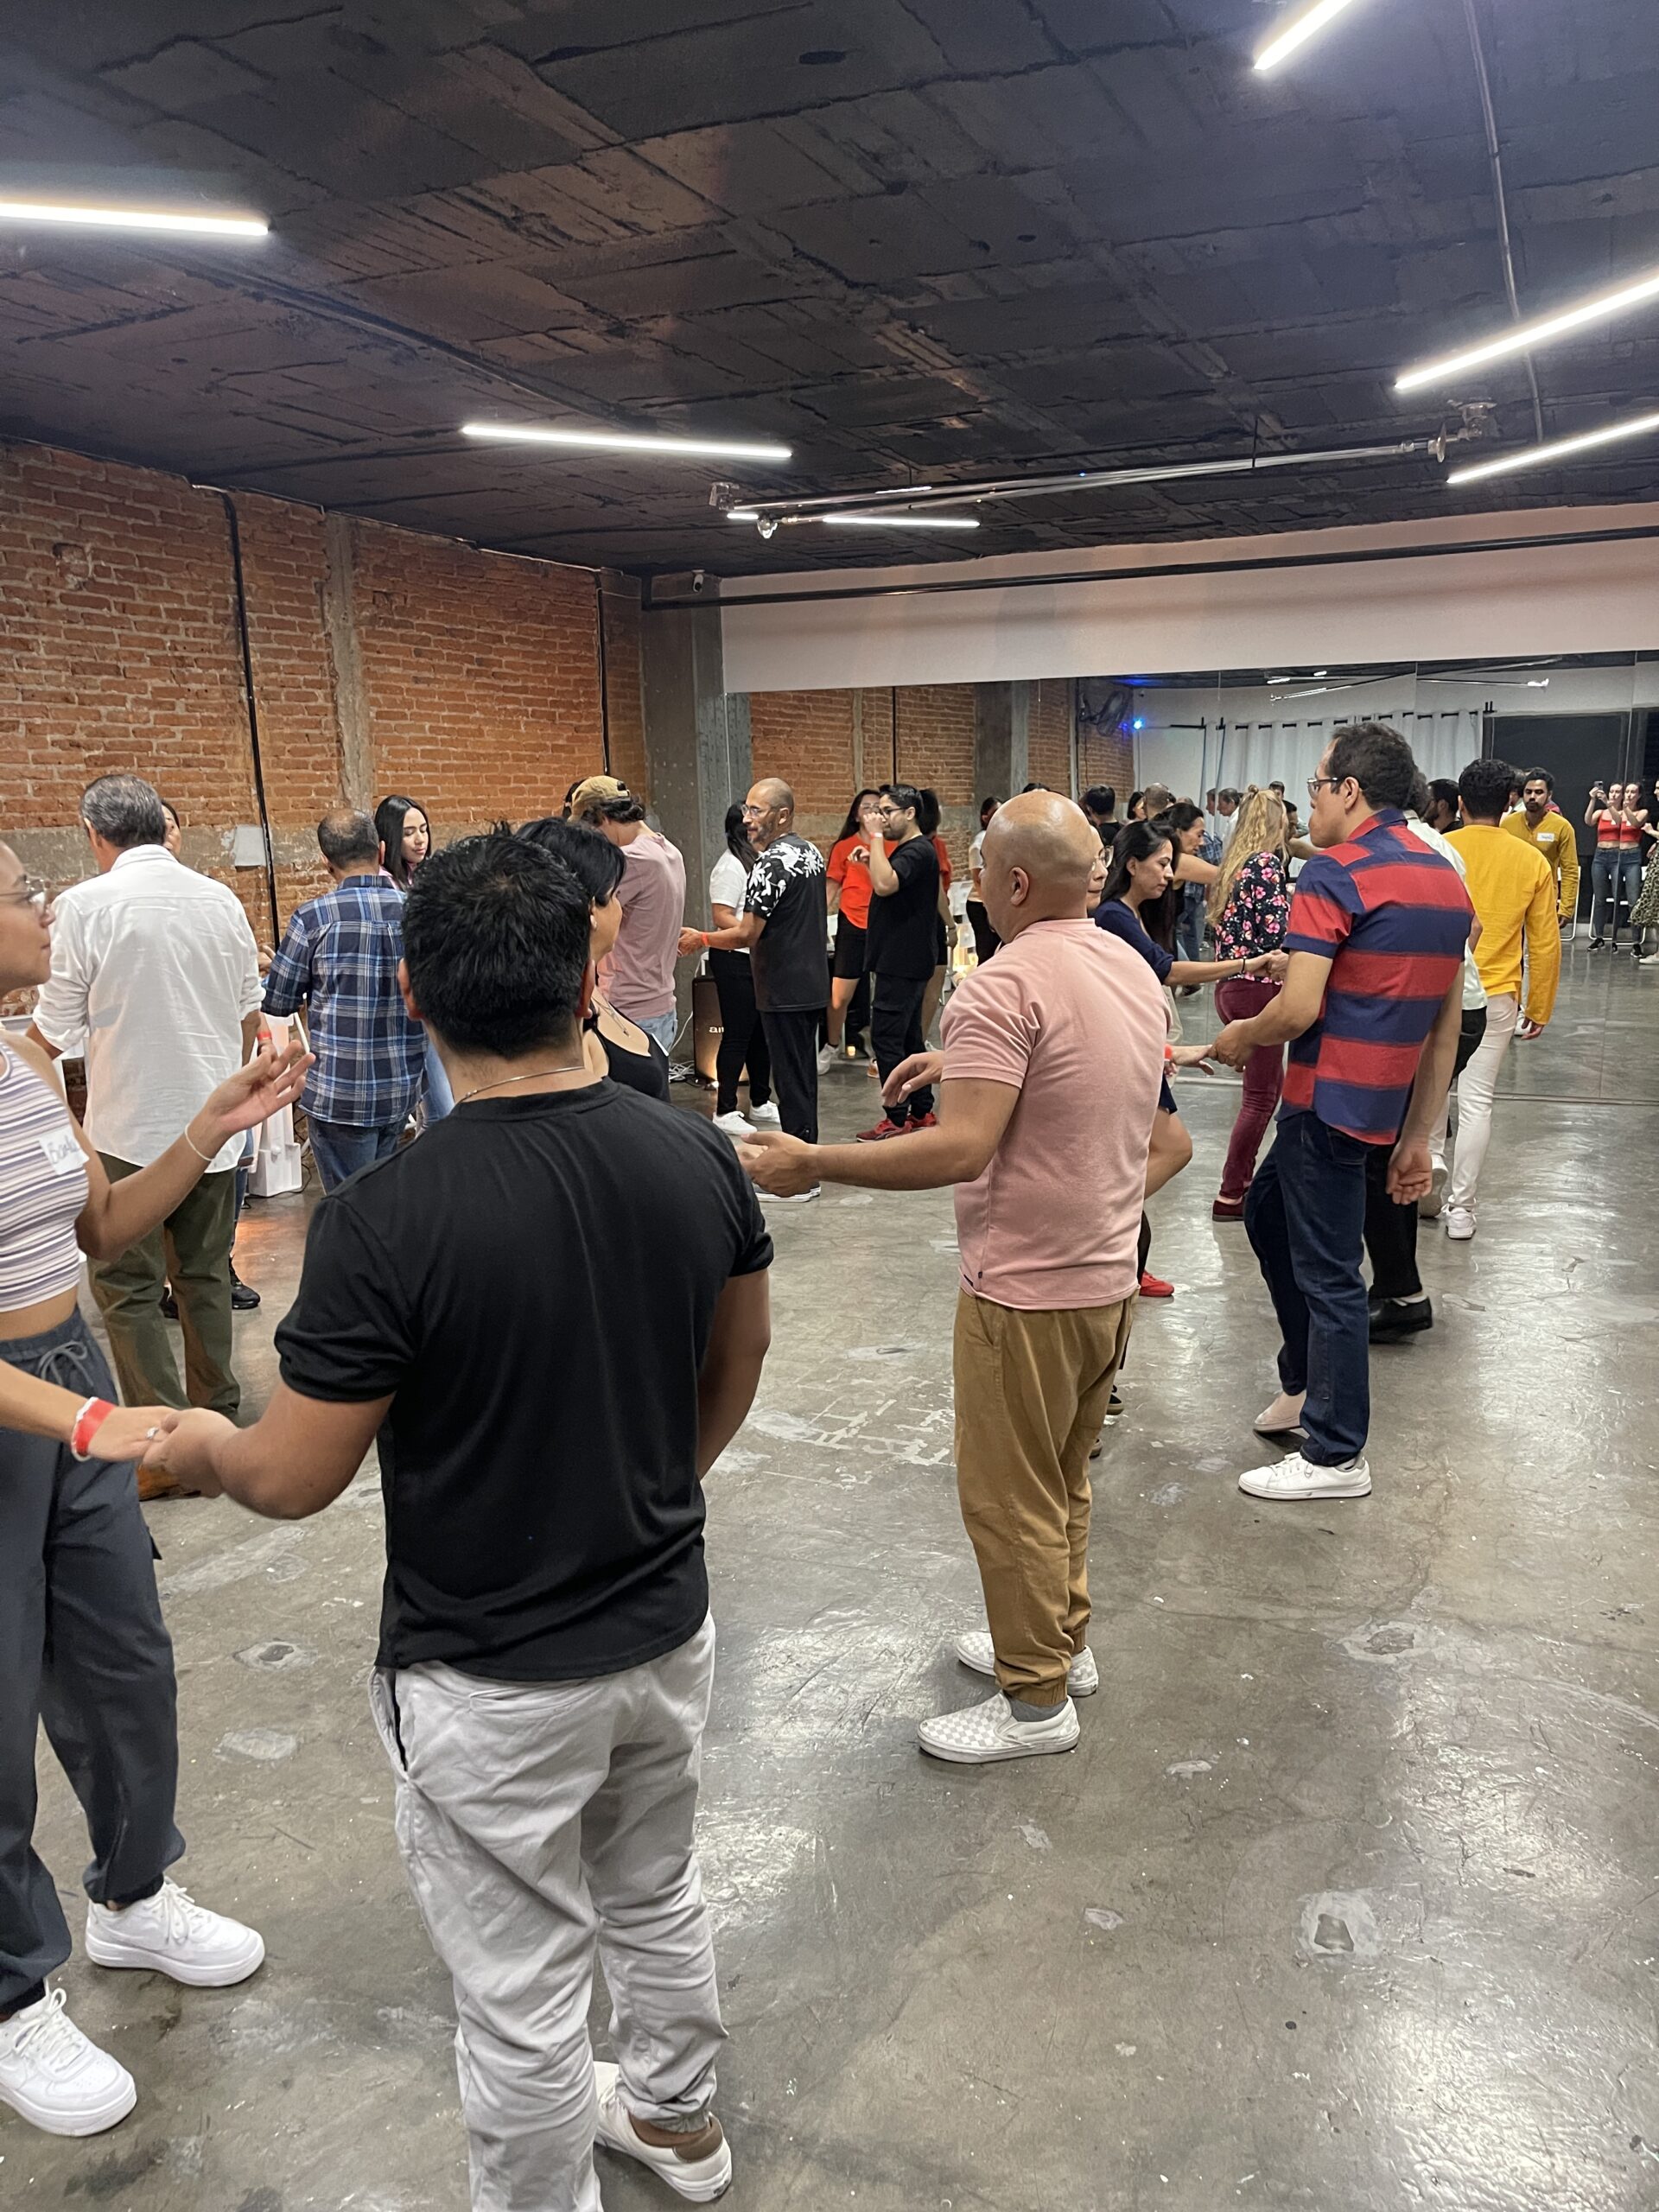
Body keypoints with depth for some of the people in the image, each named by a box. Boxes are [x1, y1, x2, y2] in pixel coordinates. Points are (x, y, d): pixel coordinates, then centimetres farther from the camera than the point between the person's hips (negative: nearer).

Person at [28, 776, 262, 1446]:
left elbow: (53, 1034, -7)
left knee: (128, 1289, 6)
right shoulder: (221, 899, 2)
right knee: (205, 1276, 17)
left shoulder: (86, 904, -12)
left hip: (131, 1131, -5)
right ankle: (218, 1415, 26)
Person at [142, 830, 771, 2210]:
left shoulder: (386, 1220, -27)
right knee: (658, 1894, 30)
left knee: (522, 1993, 17)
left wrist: (194, 1444, 6)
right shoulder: (697, 1158, -11)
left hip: (494, 1683, -6)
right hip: (667, 1626, 6)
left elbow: (292, 1480, -17)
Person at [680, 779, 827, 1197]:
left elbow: (747, 933, -20)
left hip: (783, 992, -9)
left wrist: (702, 939, -4)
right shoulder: (812, 853, 11)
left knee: (791, 1080, -3)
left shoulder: (771, 864, -18)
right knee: (803, 1077, 16)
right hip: (812, 985, 9)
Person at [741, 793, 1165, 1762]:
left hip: (1029, 1291, -9)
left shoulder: (1005, 986, -23)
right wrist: (965, 1063, 17)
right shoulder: (1135, 969, 6)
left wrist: (812, 1163, -25)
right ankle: (1062, 1639, 40)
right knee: (1064, 1478, 24)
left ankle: (1037, 1701, 19)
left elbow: (962, 1148, -30)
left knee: (1012, 1498, 6)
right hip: (1111, 1274, 9)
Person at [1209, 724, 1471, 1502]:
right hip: (1385, 1104, 9)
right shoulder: (1446, 881, 12)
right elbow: (1446, 1027, 13)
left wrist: (1240, 1038, 1)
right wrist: (1417, 1137, 16)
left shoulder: (1336, 872, -14)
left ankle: (1335, 1457, 12)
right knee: (1267, 1212, 24)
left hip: (1329, 1101, -9)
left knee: (1328, 1272, 0)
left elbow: (1298, 1010, -21)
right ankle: (1306, 1383, 32)